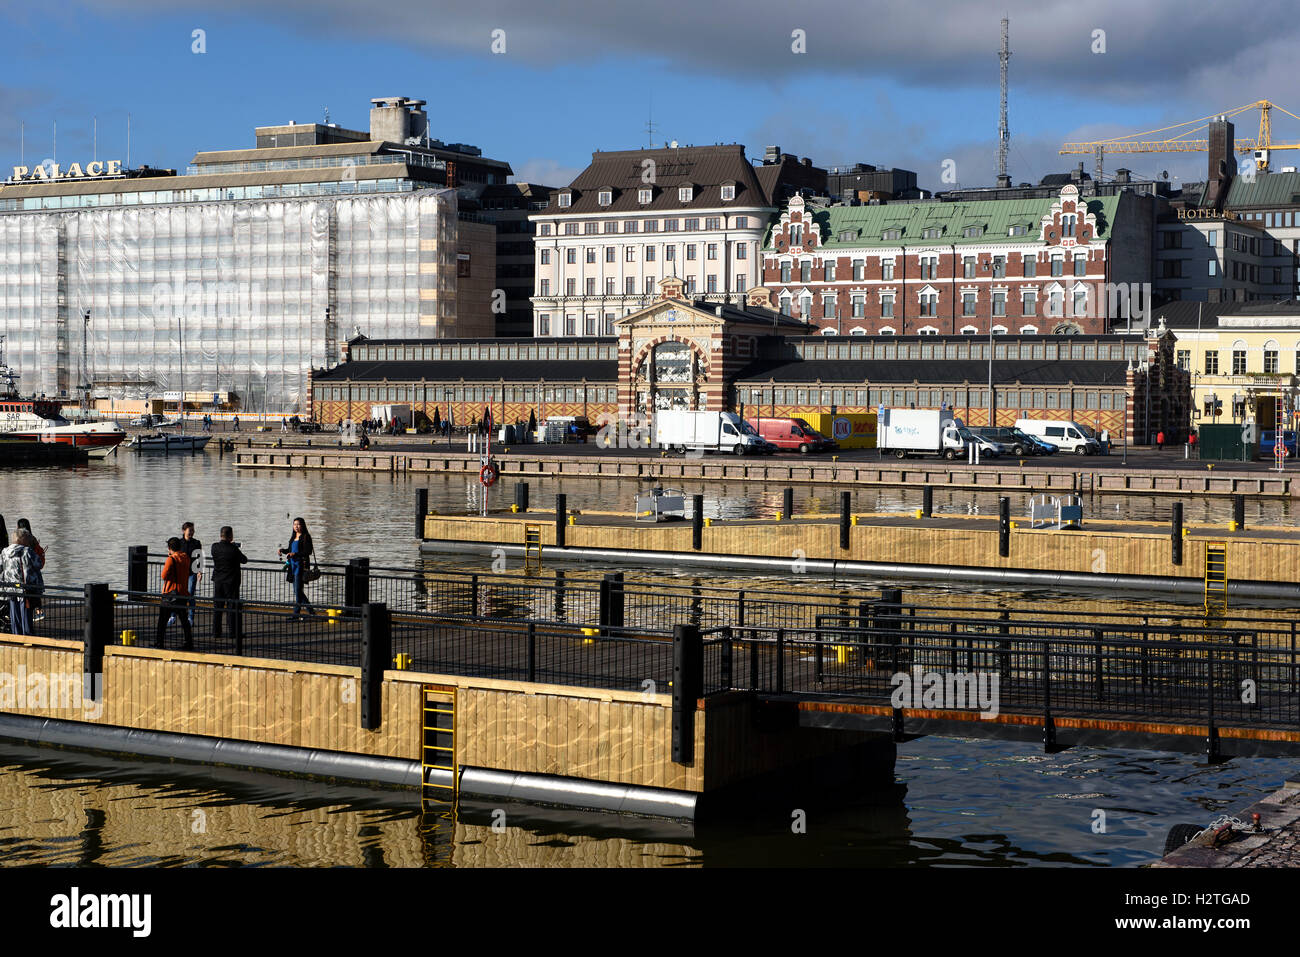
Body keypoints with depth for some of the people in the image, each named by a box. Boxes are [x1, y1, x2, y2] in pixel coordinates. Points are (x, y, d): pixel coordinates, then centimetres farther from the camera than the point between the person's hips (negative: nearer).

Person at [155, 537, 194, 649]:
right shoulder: (186, 558, 5)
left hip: (170, 593, -6)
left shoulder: (171, 559, -15)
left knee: (162, 620, 2)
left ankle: (159, 643, 1)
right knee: (184, 619, 13)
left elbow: (164, 576, -14)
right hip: (183, 593, 6)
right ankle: (189, 642, 11)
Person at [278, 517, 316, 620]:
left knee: (298, 590, -9)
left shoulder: (306, 537, -7)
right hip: (293, 565, 9)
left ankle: (296, 613, -7)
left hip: (301, 565, -9)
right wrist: (283, 550, 5)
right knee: (297, 590, 9)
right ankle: (311, 611, 17)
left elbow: (308, 552, -15)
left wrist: (295, 554, -22)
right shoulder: (293, 537, 18)